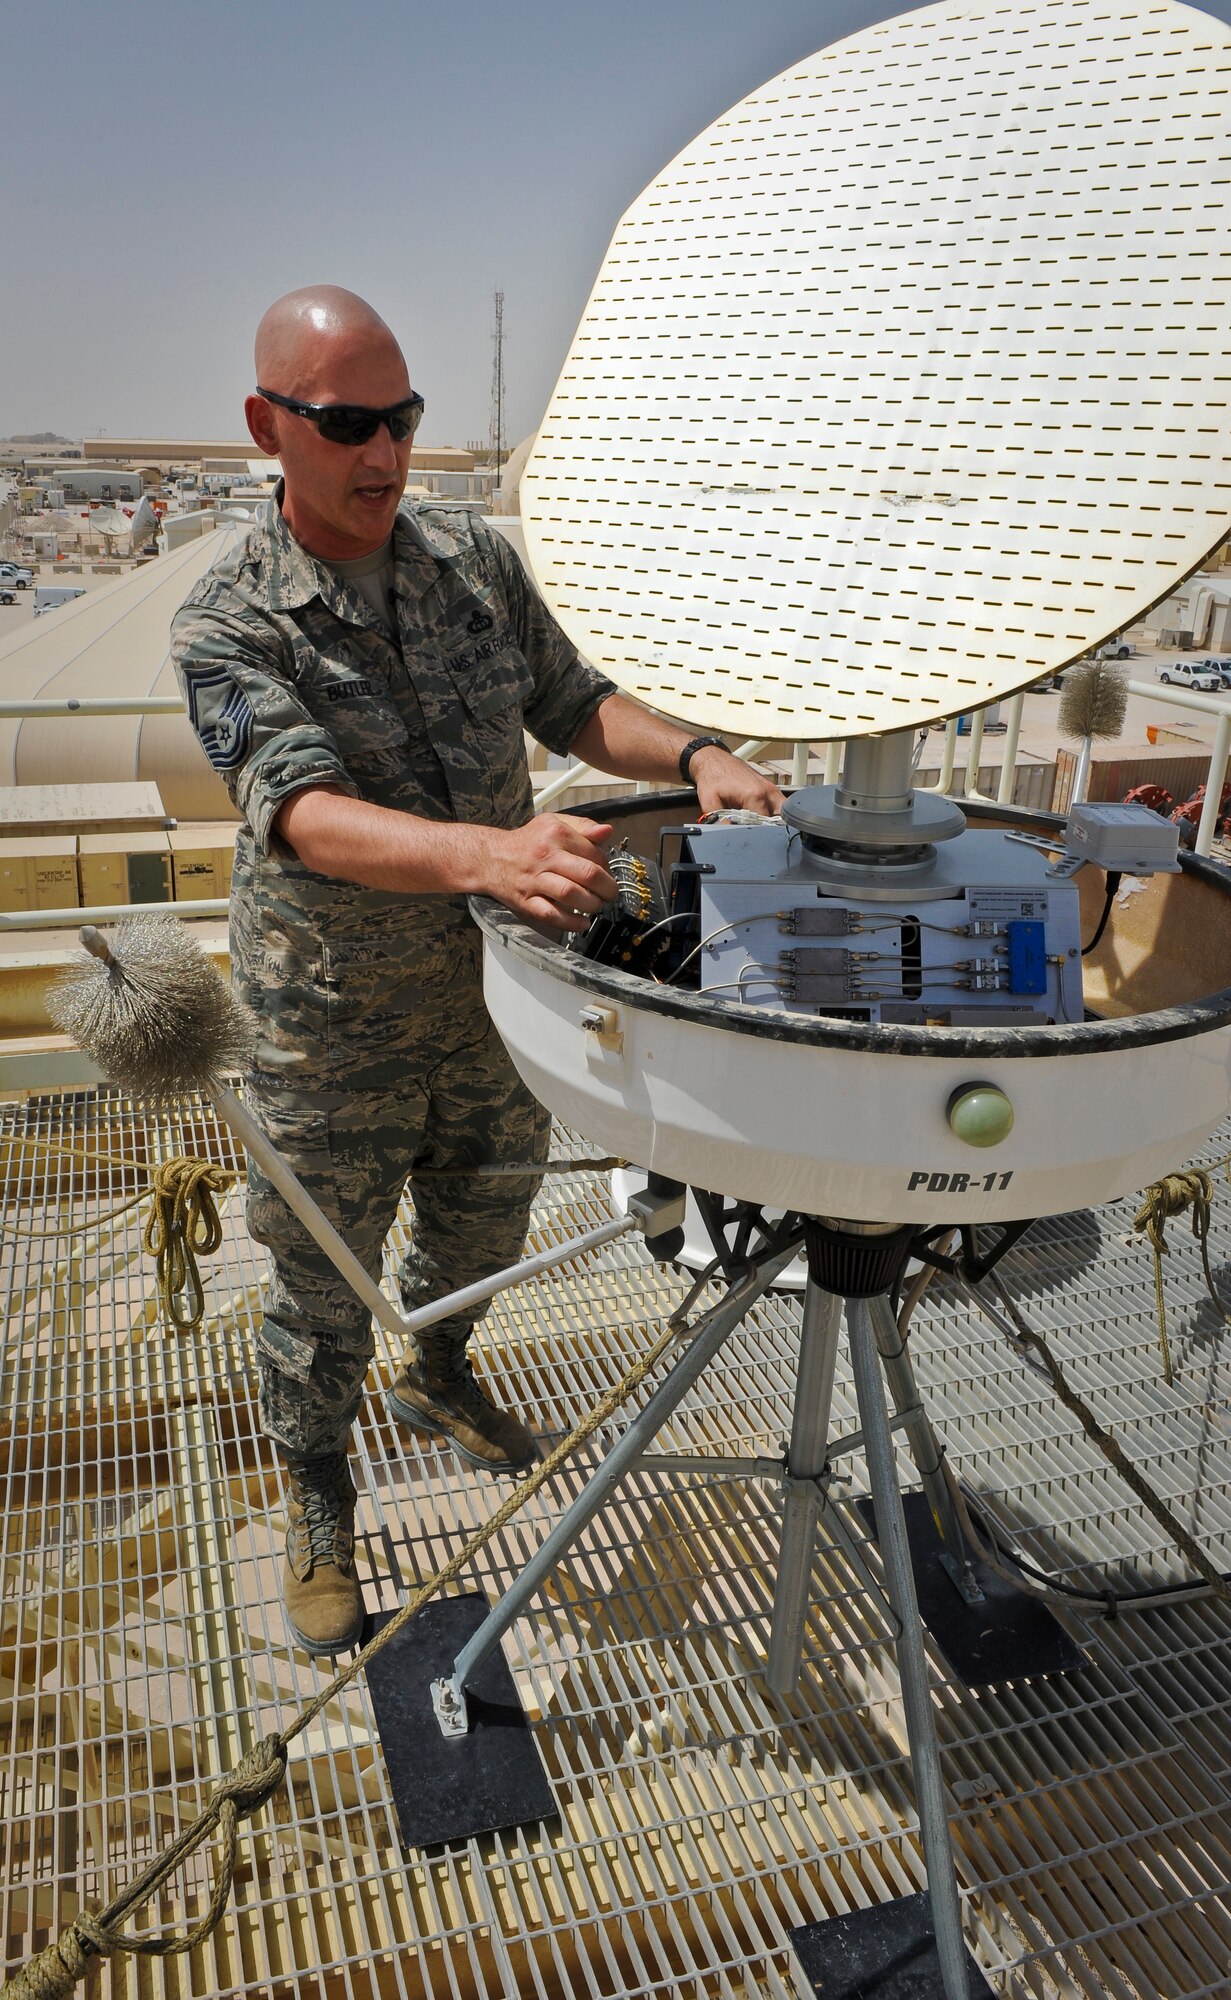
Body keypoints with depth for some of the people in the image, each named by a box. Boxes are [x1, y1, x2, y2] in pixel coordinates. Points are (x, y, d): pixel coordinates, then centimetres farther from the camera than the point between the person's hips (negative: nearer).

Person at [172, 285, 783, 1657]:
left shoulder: (474, 560, -3)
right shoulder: (226, 628, -19)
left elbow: (571, 703, 6)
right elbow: (305, 814, -34)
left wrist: (693, 756, -15)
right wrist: (489, 851, -52)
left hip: (498, 989, 5)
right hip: (337, 1027, -4)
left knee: (486, 1221, 25)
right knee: (322, 1283, 13)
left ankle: (435, 1378, 57)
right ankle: (318, 1507, 40)